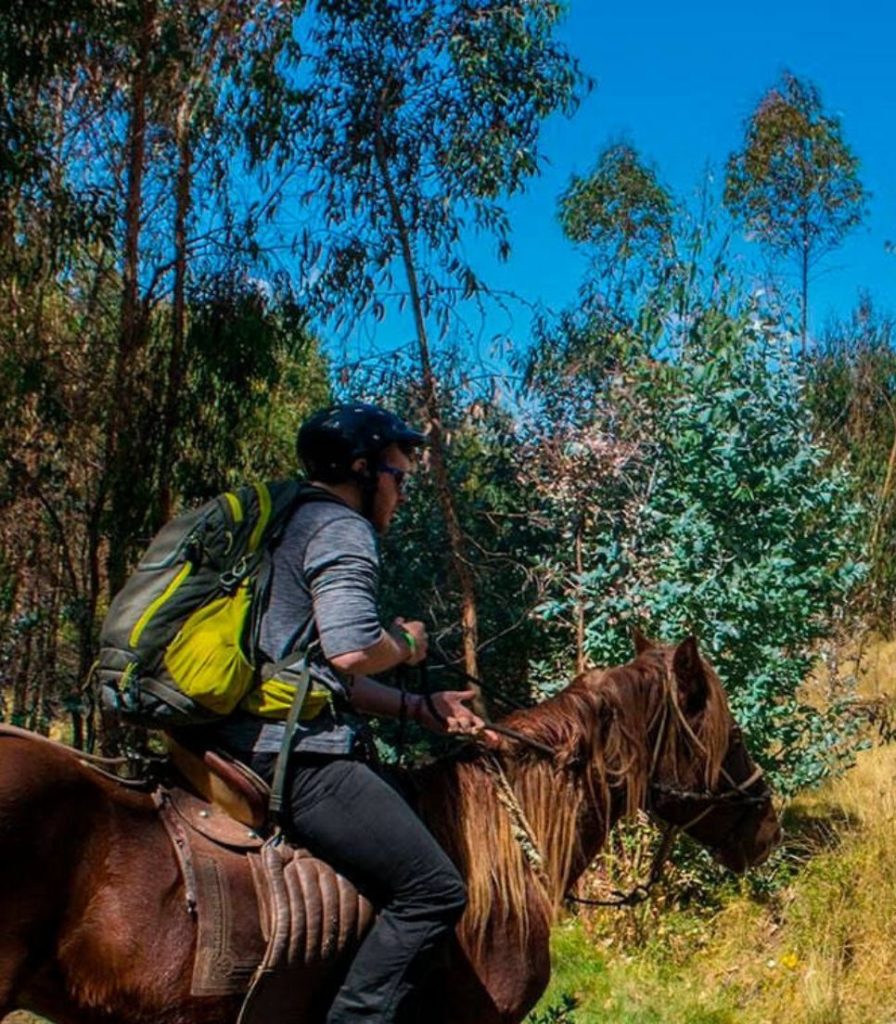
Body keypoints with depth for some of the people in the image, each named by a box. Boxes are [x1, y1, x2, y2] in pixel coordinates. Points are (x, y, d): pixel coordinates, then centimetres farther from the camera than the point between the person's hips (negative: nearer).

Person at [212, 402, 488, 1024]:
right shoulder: (342, 528, -6)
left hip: (252, 739, 11)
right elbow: (353, 649, -22)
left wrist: (421, 709, 20)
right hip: (296, 748, -11)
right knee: (435, 891, -12)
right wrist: (407, 643, 0)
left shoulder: (297, 524, 25)